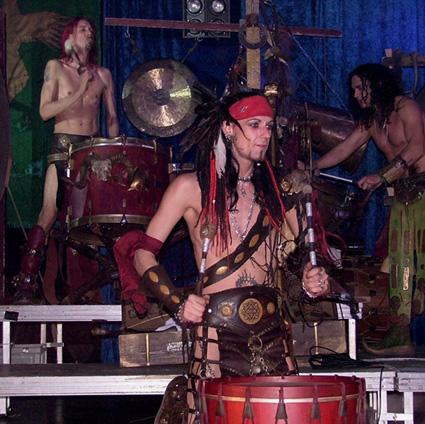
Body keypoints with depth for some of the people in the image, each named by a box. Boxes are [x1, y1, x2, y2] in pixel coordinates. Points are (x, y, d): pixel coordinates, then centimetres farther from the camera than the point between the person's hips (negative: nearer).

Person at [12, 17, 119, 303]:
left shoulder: (102, 74, 15)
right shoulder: (56, 67, 6)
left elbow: (112, 118, 17)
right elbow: (45, 111, -4)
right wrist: (79, 93, -9)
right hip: (63, 146, -3)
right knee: (49, 214, -13)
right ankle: (26, 284, -13)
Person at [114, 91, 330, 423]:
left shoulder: (275, 190, 14)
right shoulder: (192, 187, 1)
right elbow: (143, 252, -1)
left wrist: (314, 280, -4)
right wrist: (177, 304, -14)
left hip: (271, 332, 4)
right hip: (217, 331, -4)